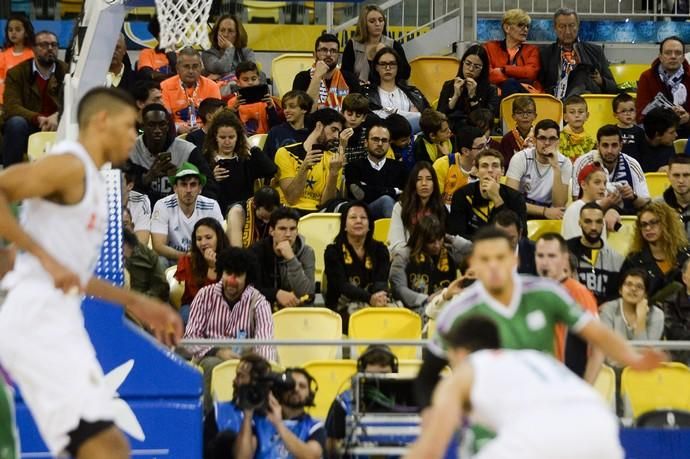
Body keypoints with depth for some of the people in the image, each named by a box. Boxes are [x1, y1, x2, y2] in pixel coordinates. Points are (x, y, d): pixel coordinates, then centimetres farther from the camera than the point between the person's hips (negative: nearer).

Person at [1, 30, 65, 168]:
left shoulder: (66, 72, 5)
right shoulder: (16, 73, -1)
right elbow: (12, 107, -13)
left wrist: (58, 116, -26)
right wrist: (39, 119, -30)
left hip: (55, 127, 1)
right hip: (28, 127, -1)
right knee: (16, 122, -34)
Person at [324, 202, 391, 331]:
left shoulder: (380, 250, 16)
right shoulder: (333, 251, 5)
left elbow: (381, 282, 0)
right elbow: (341, 285, -11)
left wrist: (379, 298, -28)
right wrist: (370, 298, -30)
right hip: (342, 309, -3)